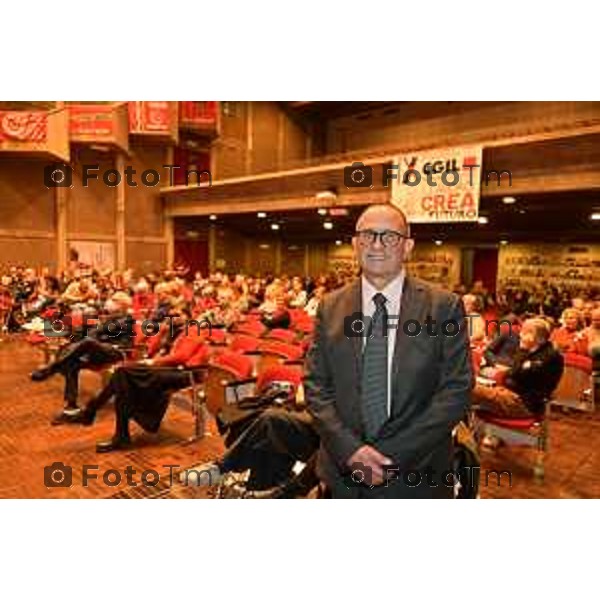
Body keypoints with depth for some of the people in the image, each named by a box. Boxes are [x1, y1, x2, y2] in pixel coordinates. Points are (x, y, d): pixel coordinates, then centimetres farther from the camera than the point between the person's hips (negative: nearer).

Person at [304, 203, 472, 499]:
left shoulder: (444, 306, -8)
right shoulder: (331, 307, -1)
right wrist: (349, 448, -15)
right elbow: (315, 384, -2)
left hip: (416, 476, -1)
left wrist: (393, 455, -15)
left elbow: (456, 389, -10)